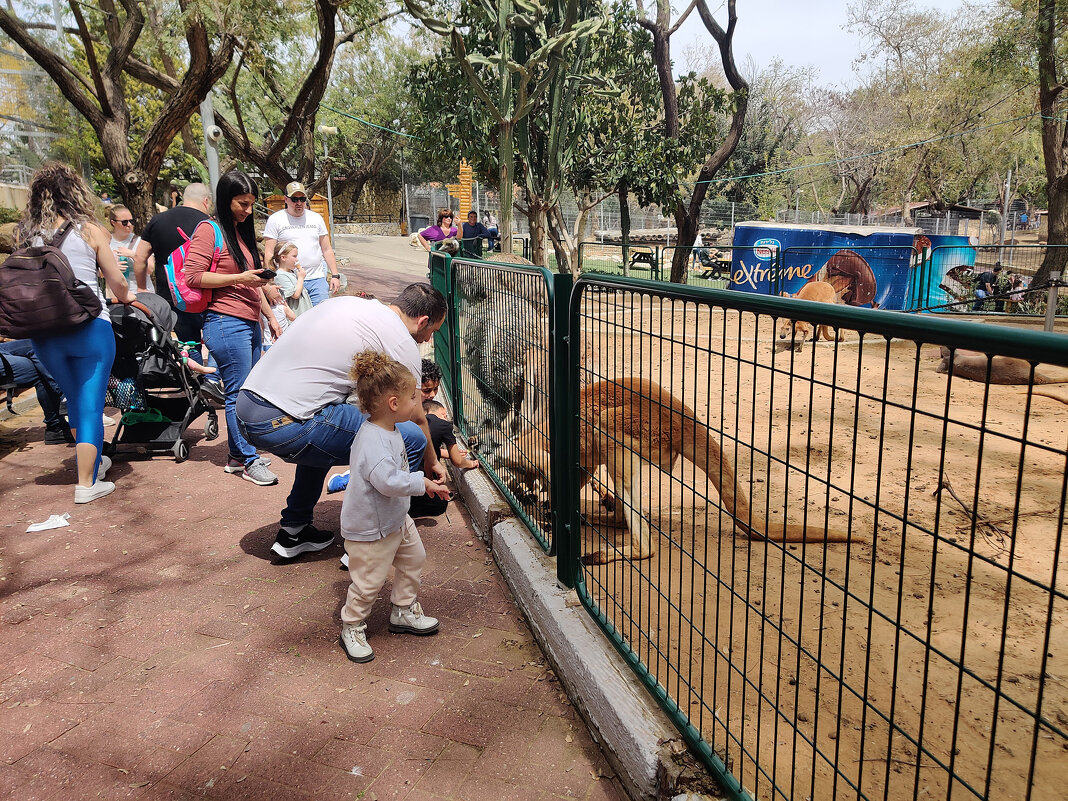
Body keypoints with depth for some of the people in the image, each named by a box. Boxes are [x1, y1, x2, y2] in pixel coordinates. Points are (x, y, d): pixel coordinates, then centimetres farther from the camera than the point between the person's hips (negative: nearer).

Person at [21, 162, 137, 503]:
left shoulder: (27, 235, 5)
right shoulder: (91, 231, -3)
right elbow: (117, 282, 0)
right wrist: (126, 298, 22)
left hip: (43, 330, 4)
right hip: (90, 326, -4)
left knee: (74, 398, 22)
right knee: (90, 402, 2)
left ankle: (91, 460, 38)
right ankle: (87, 482, 3)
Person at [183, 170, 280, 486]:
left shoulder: (242, 232, 21)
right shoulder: (209, 230, -5)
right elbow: (193, 276, -13)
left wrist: (271, 316, 23)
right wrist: (239, 278, -16)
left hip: (250, 324, 8)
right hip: (226, 323, -8)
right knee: (239, 394, -4)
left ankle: (237, 456, 19)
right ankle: (249, 461, 3)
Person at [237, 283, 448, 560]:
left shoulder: (349, 302, 21)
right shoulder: (402, 342, -2)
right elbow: (417, 419, 7)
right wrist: (432, 463, 27)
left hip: (245, 407, 9)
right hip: (283, 424, -9)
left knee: (323, 432, 39)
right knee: (410, 438, -4)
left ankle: (293, 530, 38)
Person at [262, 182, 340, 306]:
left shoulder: (317, 218, 14)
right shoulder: (275, 219, 3)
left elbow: (327, 250, 16)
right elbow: (269, 253, -1)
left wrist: (335, 275, 8)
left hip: (317, 279, 3)